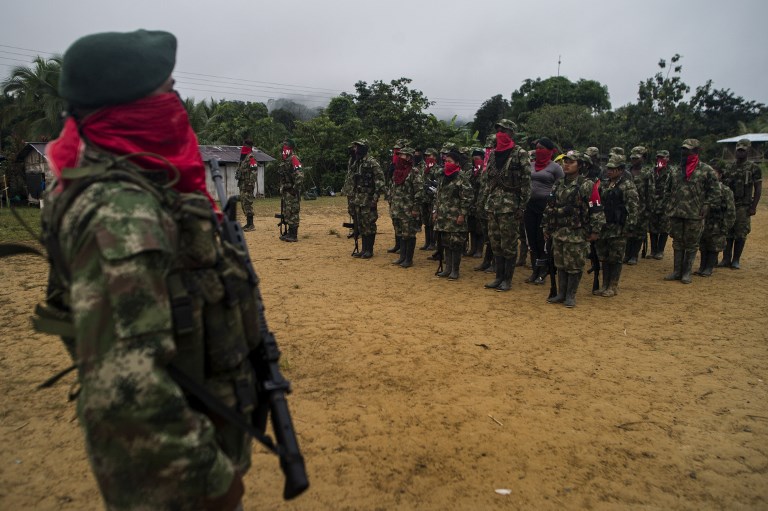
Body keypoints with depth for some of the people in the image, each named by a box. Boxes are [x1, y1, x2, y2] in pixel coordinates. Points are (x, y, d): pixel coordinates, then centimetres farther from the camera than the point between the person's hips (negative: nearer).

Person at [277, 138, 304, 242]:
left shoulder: (293, 159, -13)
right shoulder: (283, 160, 17)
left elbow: (300, 175, -21)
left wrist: (295, 189, -21)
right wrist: (281, 189, 22)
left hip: (291, 192, -10)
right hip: (285, 192, 10)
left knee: (293, 213, -7)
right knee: (286, 213, 14)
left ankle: (294, 235, -3)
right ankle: (289, 233, 22)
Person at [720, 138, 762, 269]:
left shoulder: (754, 168, 0)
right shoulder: (729, 168, 11)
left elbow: (758, 189, -3)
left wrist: (753, 207, -10)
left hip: (743, 207, -3)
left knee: (740, 235, 0)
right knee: (727, 234, 4)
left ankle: (736, 261, 8)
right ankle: (726, 259, 11)